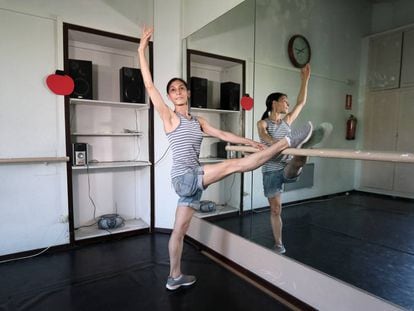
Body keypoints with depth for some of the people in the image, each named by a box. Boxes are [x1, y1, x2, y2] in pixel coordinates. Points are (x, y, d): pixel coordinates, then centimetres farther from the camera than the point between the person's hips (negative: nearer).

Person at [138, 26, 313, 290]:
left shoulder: (198, 121, 14)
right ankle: (288, 142, -11)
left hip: (192, 180, 7)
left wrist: (249, 141, 12)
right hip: (185, 177, -7)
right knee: (236, 164, -16)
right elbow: (149, 86, -9)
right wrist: (142, 50, -8)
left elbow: (222, 135, 15)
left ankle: (175, 277, 30)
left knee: (180, 230, 15)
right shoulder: (169, 116, -4)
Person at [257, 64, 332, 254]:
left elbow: (301, 102, 12)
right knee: (275, 208, 5)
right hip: (271, 170, -3)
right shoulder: (263, 123, -2)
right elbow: (264, 135, -24)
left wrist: (305, 79, 9)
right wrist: (272, 142, -44)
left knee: (298, 161, -34)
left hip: (288, 167, 3)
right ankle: (278, 243, 18)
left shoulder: (287, 121, 11)